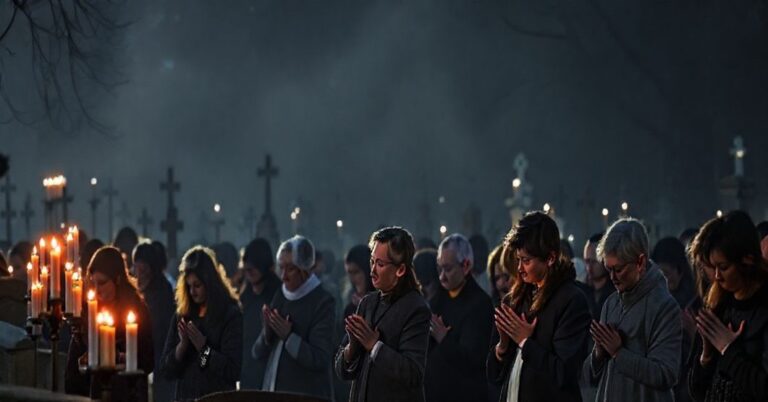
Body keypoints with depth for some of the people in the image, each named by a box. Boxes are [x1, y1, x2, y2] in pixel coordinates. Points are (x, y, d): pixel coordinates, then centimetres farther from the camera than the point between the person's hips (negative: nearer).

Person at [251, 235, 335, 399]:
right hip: (273, 394, 6)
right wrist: (267, 333, -7)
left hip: (307, 397, -5)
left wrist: (288, 336, -20)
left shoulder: (323, 302, -7)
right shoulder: (280, 296, 11)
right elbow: (258, 354, 13)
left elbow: (320, 360, -13)